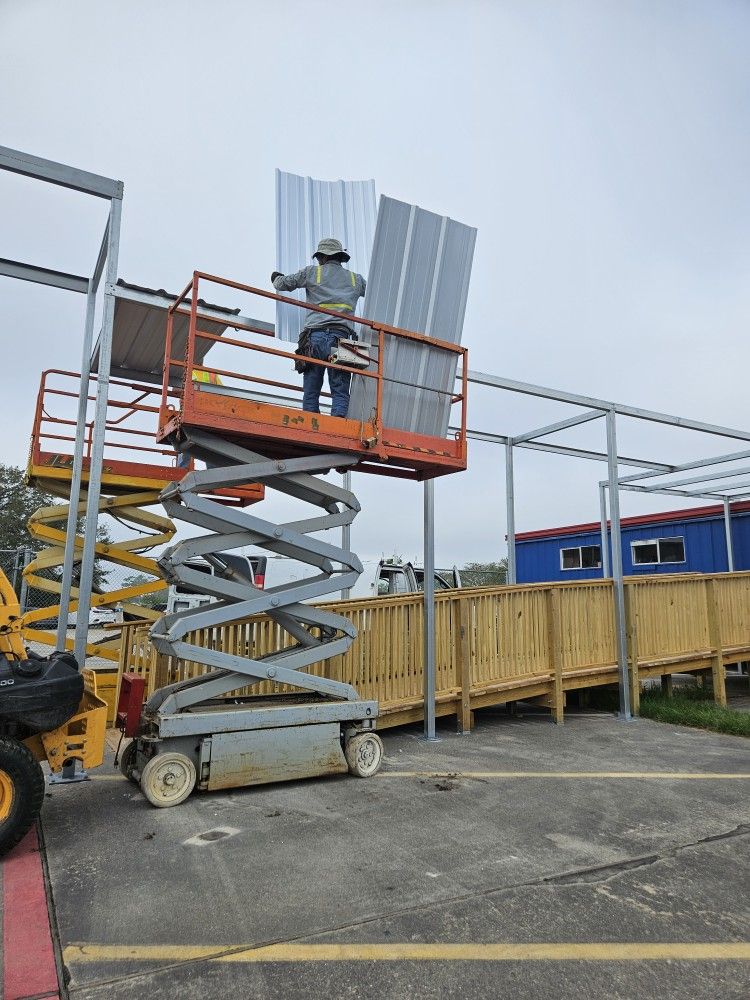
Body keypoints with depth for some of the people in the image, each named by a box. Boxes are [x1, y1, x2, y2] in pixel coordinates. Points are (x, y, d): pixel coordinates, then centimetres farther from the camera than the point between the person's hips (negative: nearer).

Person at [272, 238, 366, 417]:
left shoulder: (312, 272, 14)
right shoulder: (355, 279, 19)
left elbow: (282, 284, 21)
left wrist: (276, 277, 45)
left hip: (316, 337, -1)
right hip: (341, 338, 1)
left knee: (311, 391, 0)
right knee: (340, 392, -4)